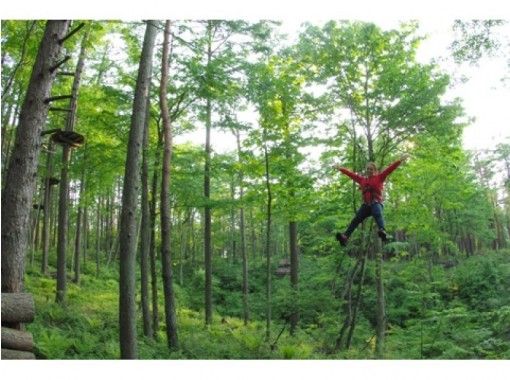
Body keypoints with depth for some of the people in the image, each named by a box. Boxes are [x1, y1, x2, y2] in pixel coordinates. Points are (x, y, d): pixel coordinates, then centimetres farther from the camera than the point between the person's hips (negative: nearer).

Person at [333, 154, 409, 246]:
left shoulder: (379, 177, 9)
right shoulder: (362, 179, 20)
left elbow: (390, 169, 1)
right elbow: (351, 174, 27)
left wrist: (400, 160, -8)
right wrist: (340, 168, 33)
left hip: (376, 203, -4)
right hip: (366, 204, 5)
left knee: (378, 214, -34)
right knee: (355, 220, -7)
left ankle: (382, 232, -59)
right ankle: (345, 237, -13)